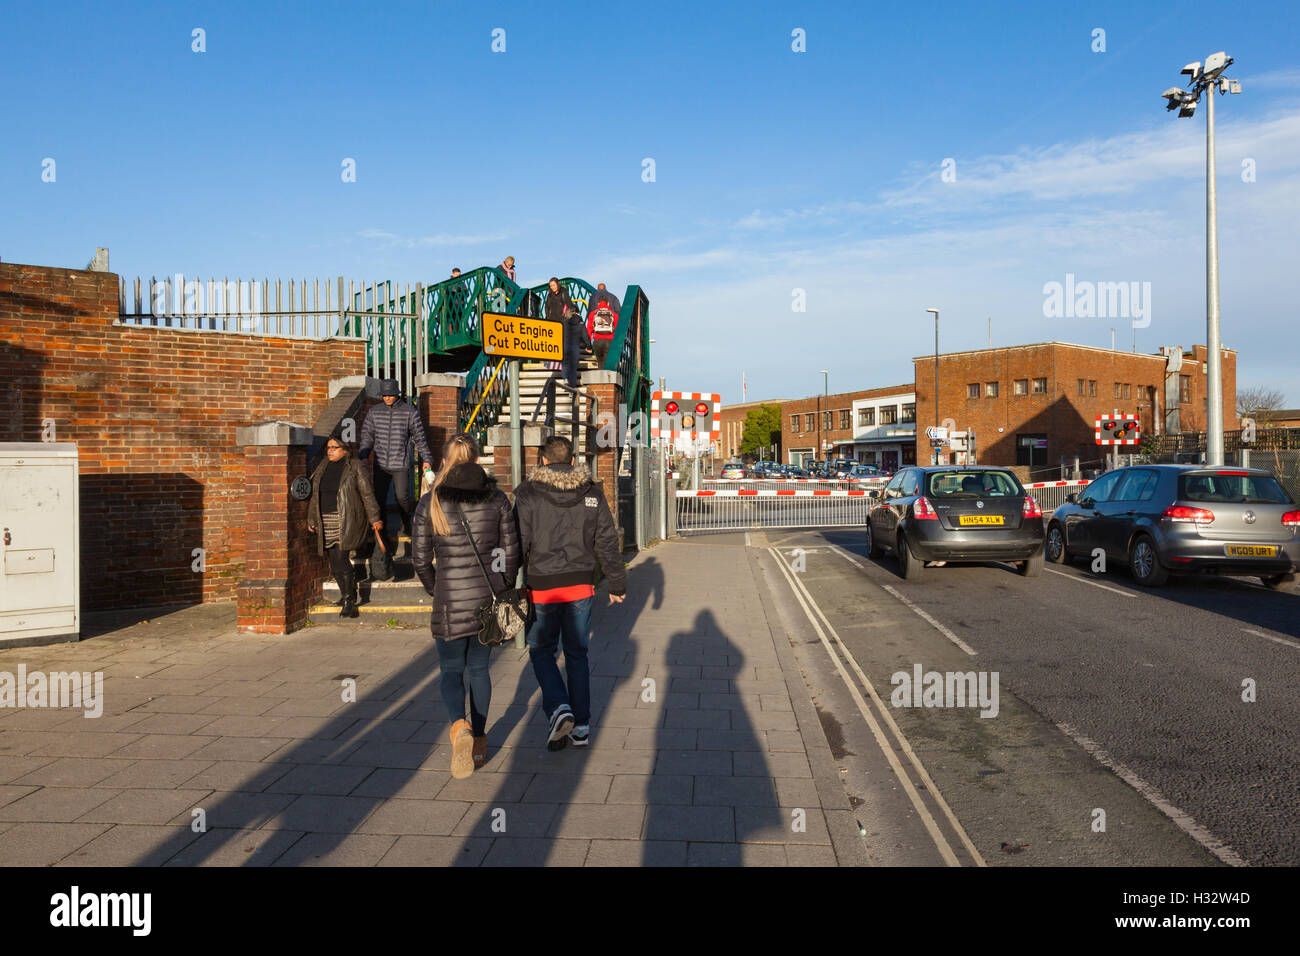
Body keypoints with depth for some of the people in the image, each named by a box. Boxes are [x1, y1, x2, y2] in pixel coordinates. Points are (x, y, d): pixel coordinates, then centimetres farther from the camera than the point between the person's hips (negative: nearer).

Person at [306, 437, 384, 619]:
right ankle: (348, 595, 21)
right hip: (327, 523, 6)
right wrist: (311, 519, 16)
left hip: (347, 522, -5)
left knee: (341, 558, -15)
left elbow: (367, 494, -3)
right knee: (335, 563, 5)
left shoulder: (354, 468, -2)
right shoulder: (322, 468, 13)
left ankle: (349, 602, -8)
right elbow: (314, 496, 20)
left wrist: (374, 519, -6)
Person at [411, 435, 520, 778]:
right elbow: (511, 552, 1)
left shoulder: (430, 503, -5)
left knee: (451, 671, 11)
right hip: (490, 599, 2)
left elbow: (420, 559, -1)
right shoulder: (496, 499, -2)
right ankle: (479, 742, 24)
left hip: (451, 602, -2)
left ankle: (460, 726, -16)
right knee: (479, 668, 18)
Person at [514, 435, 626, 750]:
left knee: (541, 651, 13)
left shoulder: (528, 494, -6)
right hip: (581, 586, 3)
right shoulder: (592, 493, 3)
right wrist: (617, 584, 12)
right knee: (577, 653, 13)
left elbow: (518, 544, -9)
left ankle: (558, 709, -6)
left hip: (543, 587, -3)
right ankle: (581, 725, 17)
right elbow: (607, 543, 5)